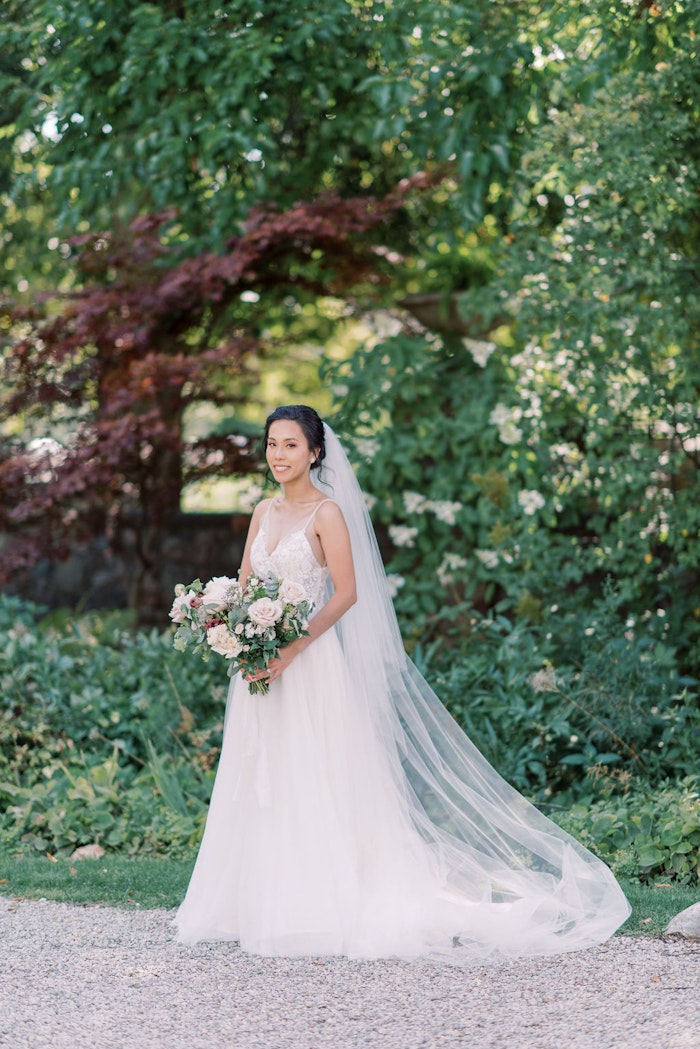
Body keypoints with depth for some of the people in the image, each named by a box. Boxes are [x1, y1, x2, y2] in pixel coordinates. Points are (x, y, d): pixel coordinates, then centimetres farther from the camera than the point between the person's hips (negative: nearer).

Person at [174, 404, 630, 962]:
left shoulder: (327, 512, -8)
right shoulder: (264, 513, 12)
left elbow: (346, 593, -14)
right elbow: (243, 586, 15)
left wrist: (290, 651, -20)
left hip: (311, 662, -7)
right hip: (262, 663, 7)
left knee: (316, 784, -5)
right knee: (260, 786, 8)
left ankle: (324, 909, 1)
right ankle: (267, 908, 15)